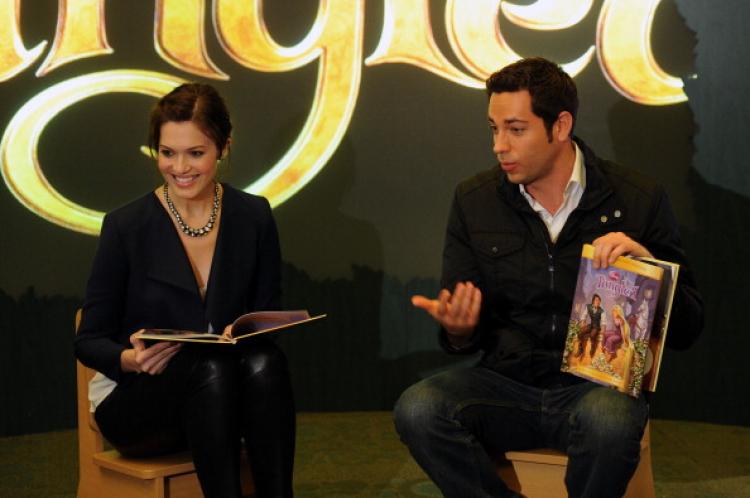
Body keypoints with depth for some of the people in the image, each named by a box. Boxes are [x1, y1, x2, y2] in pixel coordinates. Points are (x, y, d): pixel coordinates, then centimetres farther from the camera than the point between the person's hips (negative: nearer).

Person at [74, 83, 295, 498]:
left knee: (265, 362, -31)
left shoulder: (253, 217, 1)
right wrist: (132, 360, -26)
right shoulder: (126, 226, -7)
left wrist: (244, 334, -18)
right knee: (210, 367, -35)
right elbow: (89, 341, -3)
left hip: (222, 393, 3)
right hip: (133, 400, -2)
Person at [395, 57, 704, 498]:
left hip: (597, 383, -2)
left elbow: (687, 330, 1)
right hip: (507, 383, 2)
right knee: (418, 409, -27)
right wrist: (459, 330, -15)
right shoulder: (474, 201, 6)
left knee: (609, 421, -37)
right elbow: (466, 338, 10)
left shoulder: (639, 200, -1)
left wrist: (647, 264, -18)